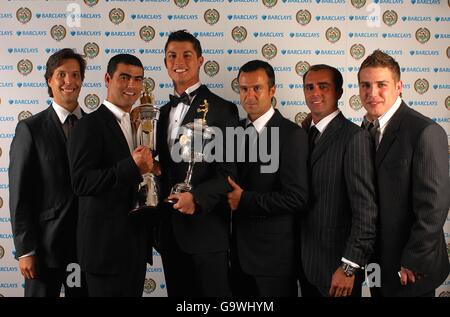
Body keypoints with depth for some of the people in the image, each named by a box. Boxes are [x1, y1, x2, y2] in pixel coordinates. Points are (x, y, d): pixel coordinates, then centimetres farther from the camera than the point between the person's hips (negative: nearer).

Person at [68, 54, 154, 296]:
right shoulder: (90, 125, -11)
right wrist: (132, 167, -28)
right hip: (106, 244, -8)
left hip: (136, 243, 8)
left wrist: (149, 169, 1)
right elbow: (82, 183, -22)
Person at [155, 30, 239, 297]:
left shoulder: (222, 110, -7)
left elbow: (230, 173, -11)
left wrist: (197, 197, -26)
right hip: (169, 232, 6)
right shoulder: (163, 112, 15)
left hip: (206, 231, -6)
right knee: (178, 294, 14)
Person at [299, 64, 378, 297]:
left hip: (335, 266, -6)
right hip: (305, 261, 6)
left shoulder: (354, 137, -15)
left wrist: (349, 267, -19)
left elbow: (366, 209, -18)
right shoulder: (303, 133, 8)